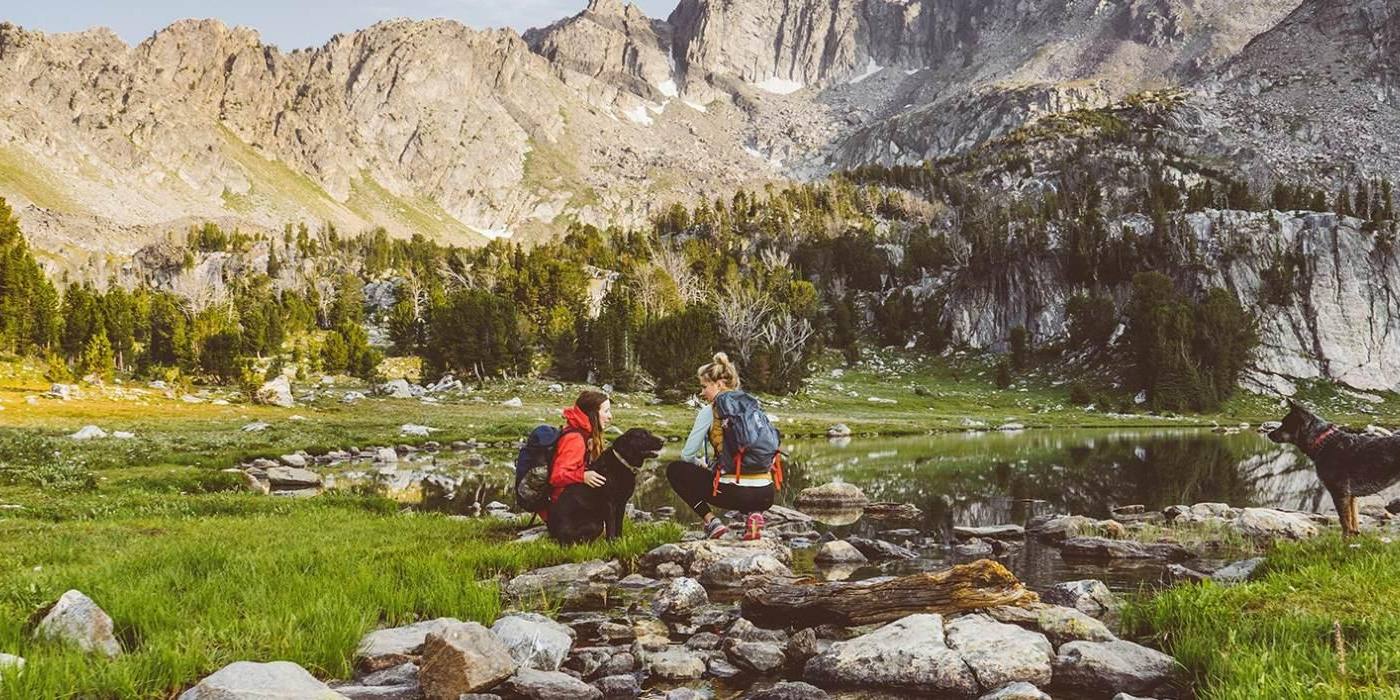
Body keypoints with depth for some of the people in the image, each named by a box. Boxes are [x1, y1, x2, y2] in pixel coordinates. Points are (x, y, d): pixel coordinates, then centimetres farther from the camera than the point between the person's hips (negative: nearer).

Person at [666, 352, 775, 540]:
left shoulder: (710, 411, -1)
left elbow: (686, 455, 2)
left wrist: (701, 463, 26)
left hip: (735, 492, -5)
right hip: (765, 496, 5)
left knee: (674, 470, 16)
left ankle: (712, 523, 5)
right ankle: (753, 515, 9)